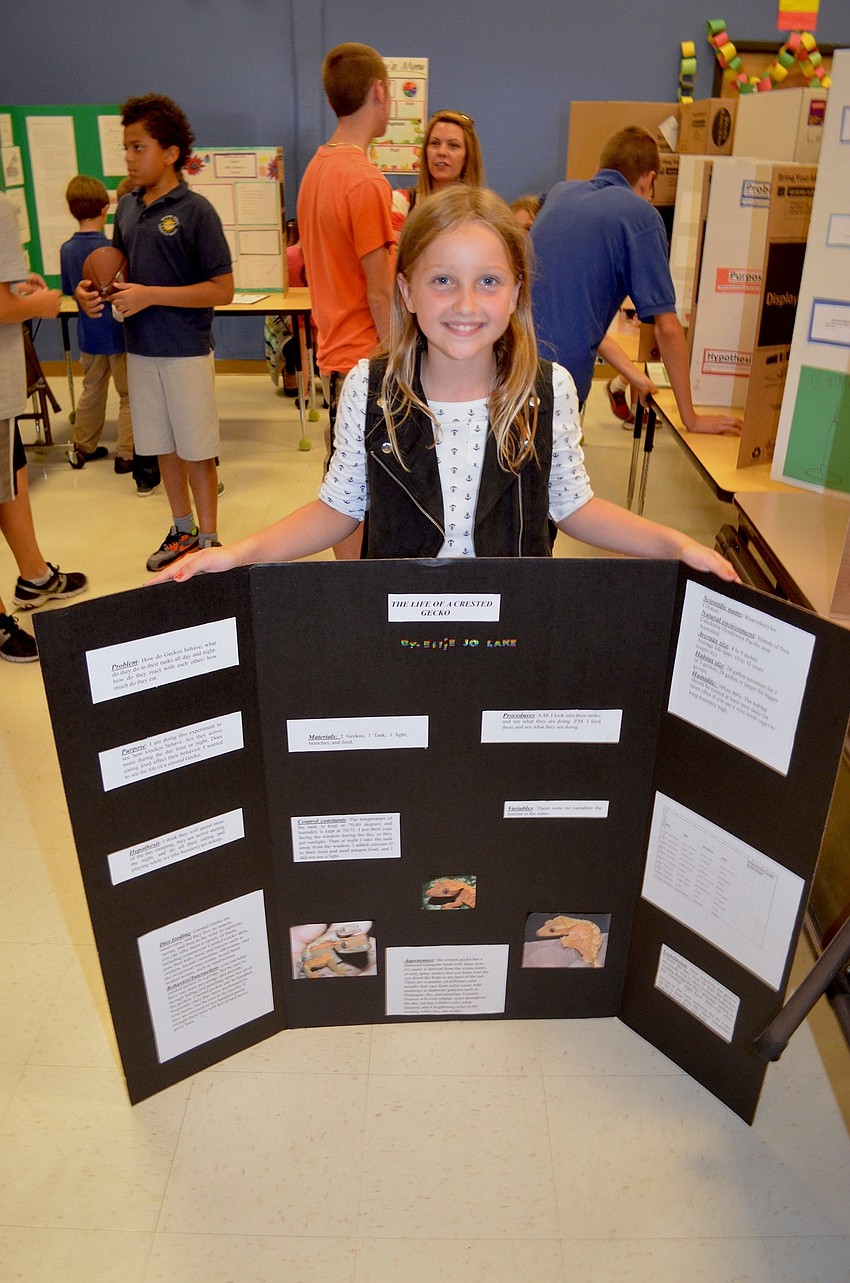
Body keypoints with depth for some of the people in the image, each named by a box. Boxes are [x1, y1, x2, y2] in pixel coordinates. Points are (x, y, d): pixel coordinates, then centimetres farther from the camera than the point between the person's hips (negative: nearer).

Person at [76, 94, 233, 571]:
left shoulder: (195, 210, -11)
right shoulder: (128, 207, 8)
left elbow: (222, 289, -13)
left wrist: (151, 295, -18)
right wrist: (93, 290, -3)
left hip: (187, 351, -6)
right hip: (140, 349, 6)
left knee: (197, 451, 2)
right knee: (163, 446, 14)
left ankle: (208, 541, 15)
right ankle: (183, 530, 29)